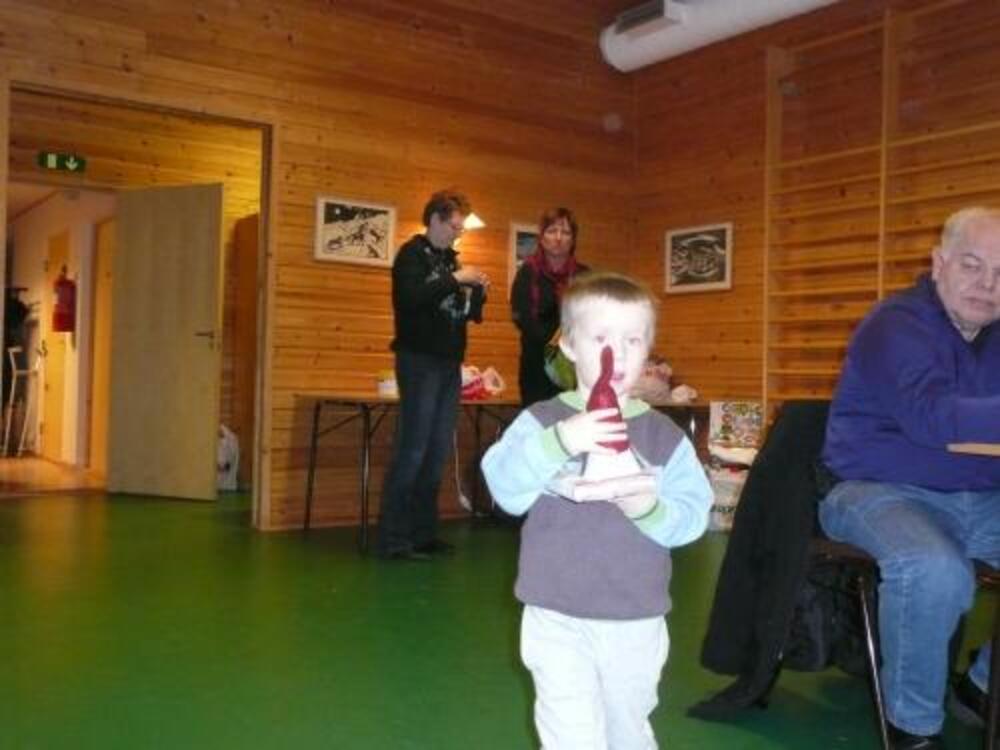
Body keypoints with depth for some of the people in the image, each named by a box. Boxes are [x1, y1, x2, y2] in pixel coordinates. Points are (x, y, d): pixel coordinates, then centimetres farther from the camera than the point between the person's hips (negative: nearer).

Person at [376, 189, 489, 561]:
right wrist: (456, 279, -18)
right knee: (412, 450, -9)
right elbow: (411, 297, -24)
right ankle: (392, 540, -5)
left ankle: (423, 533, 15)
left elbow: (470, 314, 20)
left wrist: (478, 292, 1)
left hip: (449, 364, 8)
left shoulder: (450, 259, 18)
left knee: (437, 452, 8)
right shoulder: (413, 253, -4)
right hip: (420, 362, -8)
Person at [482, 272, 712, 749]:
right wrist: (559, 442, -34)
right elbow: (504, 487, -20)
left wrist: (650, 510, -27)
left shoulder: (667, 437, 0)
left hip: (637, 623, 3)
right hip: (557, 620, -2)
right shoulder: (541, 421, -6)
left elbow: (693, 516, -6)